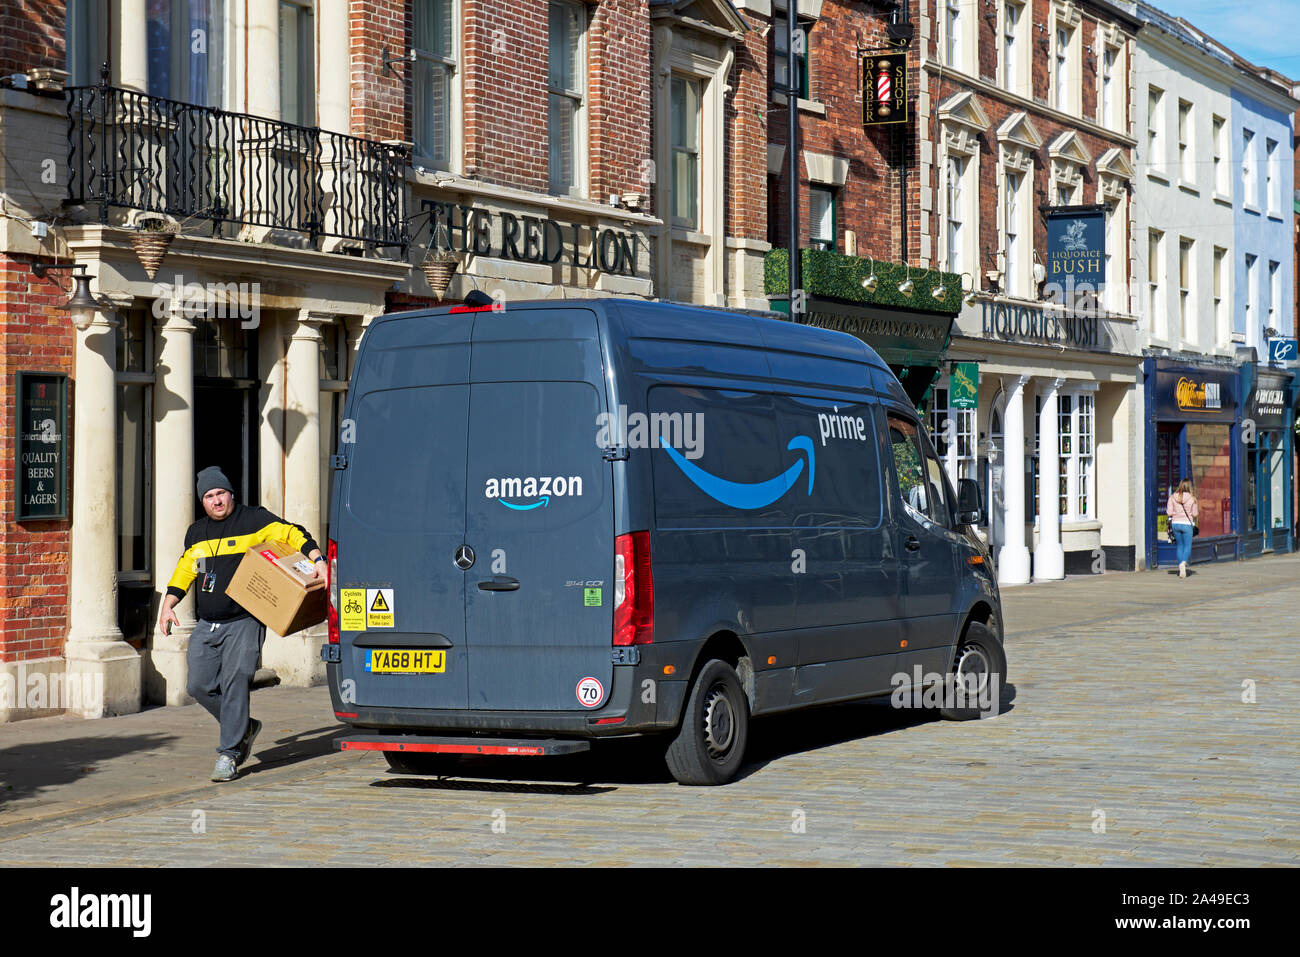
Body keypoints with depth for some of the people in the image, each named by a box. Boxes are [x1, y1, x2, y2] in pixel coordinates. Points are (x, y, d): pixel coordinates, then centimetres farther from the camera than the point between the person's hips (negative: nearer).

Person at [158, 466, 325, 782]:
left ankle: (228, 754, -8)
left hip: (244, 622, -6)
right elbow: (184, 570, 25)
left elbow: (291, 534, -7)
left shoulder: (253, 519, -1)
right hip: (206, 625, 6)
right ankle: (244, 727, 23)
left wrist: (317, 560, -21)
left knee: (234, 683, -14)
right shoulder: (196, 533, 16)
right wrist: (168, 605, 15)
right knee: (199, 685, 2)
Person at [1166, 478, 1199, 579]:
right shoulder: (1192, 498, -8)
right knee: (1187, 546, 4)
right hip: (1187, 524, -3)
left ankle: (1180, 568, 15)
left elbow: (1169, 512, -4)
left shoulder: (1173, 497, -3)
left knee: (1180, 546, 16)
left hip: (1175, 523, 3)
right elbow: (1195, 513, -5)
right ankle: (1184, 562, -23)